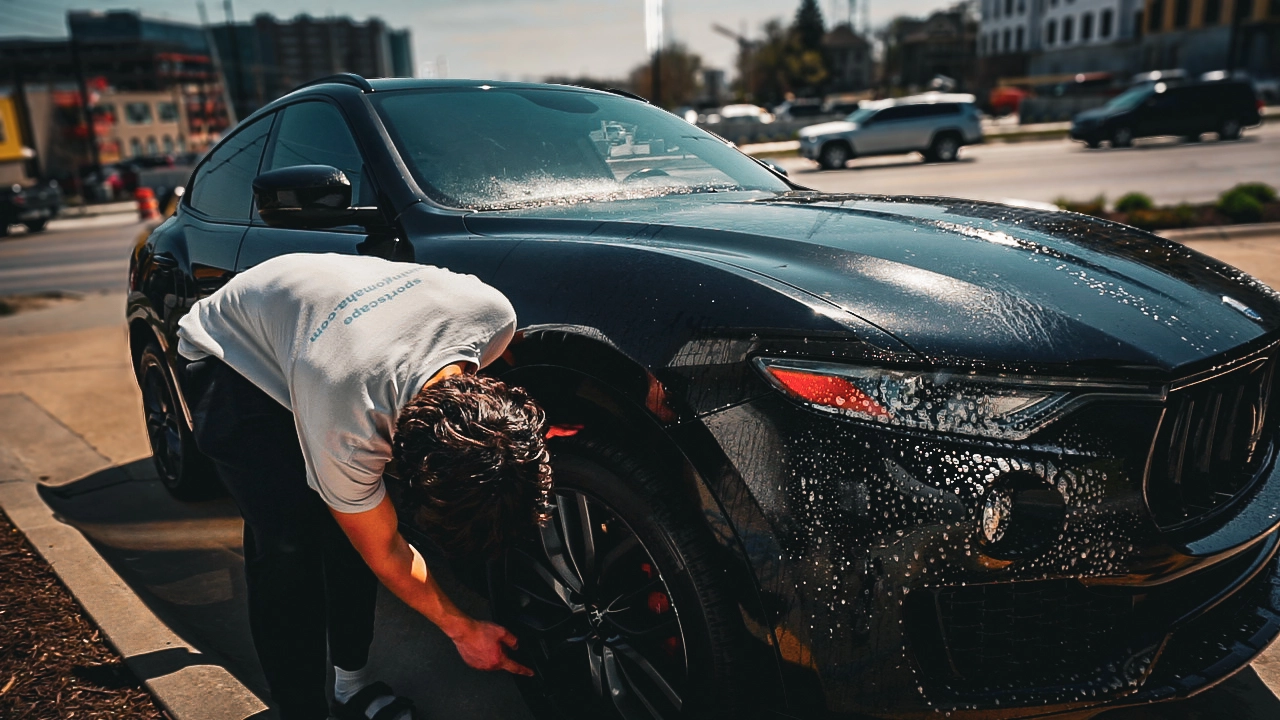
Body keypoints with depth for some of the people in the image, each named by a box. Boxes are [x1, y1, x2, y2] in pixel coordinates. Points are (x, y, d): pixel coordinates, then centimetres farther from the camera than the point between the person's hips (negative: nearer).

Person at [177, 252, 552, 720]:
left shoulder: (496, 315, -31)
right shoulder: (346, 435, -39)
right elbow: (386, 553, -19)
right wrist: (462, 630, -8)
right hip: (231, 359, -5)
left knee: (349, 522, -1)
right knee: (288, 541, -19)